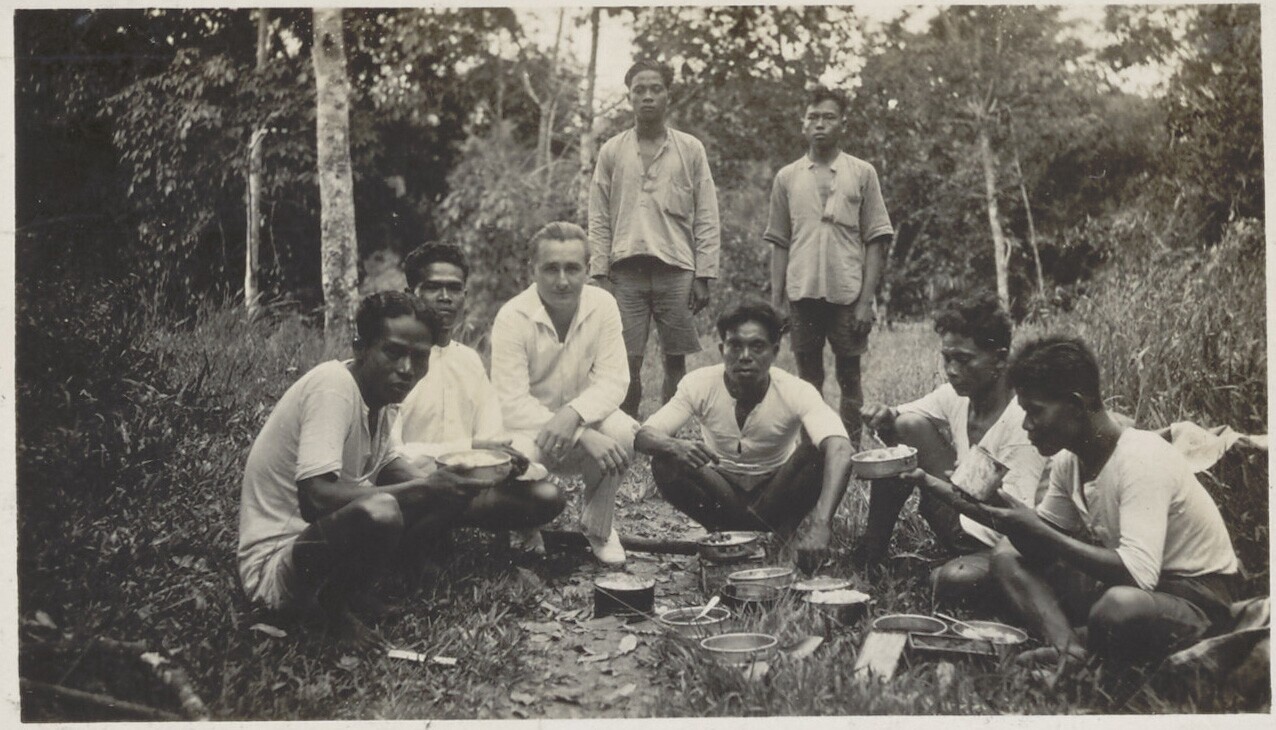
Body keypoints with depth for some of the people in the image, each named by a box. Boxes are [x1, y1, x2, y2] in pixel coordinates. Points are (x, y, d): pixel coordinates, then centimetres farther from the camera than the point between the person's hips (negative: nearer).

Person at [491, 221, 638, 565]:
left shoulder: (602, 305, -11)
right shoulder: (512, 317, -21)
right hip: (527, 424, -2)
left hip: (584, 418, 3)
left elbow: (613, 380, -13)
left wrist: (573, 414, -35)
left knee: (623, 432, -29)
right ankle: (527, 529, 2)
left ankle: (598, 526, 0)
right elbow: (511, 403, -25)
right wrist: (584, 437, -34)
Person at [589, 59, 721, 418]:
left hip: (677, 270, 0)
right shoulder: (612, 151, 9)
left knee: (675, 361, 3)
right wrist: (600, 273, -1)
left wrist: (703, 276, -2)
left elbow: (706, 218, 5)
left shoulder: (691, 149, 7)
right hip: (626, 270, 0)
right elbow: (599, 220, 8)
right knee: (626, 364, -2)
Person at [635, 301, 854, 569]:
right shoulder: (700, 385, -19)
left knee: (818, 454, -31)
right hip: (721, 490, 2)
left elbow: (839, 449, -40)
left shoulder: (796, 391, -25)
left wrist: (820, 522, -57)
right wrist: (674, 446, -50)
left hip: (776, 491, -2)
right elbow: (643, 436, -24)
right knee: (665, 464, -29)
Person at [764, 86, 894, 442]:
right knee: (808, 379, 8)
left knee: (850, 379, 4)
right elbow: (779, 243, 11)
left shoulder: (862, 173, 4)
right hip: (802, 293, 2)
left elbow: (875, 241, 2)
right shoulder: (787, 177, 9)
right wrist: (776, 300, 4)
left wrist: (866, 300, -6)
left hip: (847, 294, -1)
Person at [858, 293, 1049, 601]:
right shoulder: (955, 396, -4)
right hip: (965, 527, 7)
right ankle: (872, 548, 0)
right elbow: (900, 420, 8)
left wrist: (929, 482, -36)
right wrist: (885, 418, -18)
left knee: (955, 580, -39)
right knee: (908, 426, -10)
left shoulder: (1024, 420, -24)